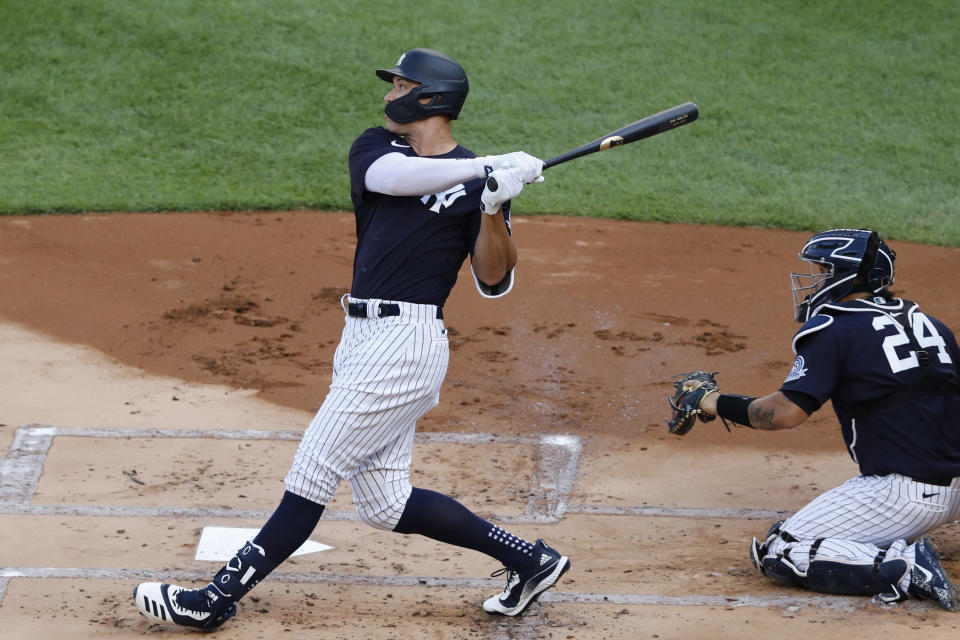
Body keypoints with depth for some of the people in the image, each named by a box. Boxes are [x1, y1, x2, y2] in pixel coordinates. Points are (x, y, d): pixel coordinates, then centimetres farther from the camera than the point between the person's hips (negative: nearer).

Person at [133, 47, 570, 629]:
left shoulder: (478, 181, -1)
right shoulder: (375, 147, 14)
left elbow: (494, 281, -6)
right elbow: (388, 176, -12)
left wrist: (494, 208, -21)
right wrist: (482, 168, -20)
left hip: (404, 341, -8)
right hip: (364, 336, 8)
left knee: (313, 473, -6)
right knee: (385, 504, 11)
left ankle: (218, 599, -1)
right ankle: (529, 559, 21)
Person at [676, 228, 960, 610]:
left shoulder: (833, 331, -8)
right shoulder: (928, 322, 13)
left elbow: (786, 413, -17)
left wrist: (717, 403, -3)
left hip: (905, 494, -8)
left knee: (775, 555, -3)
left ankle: (904, 566, -16)